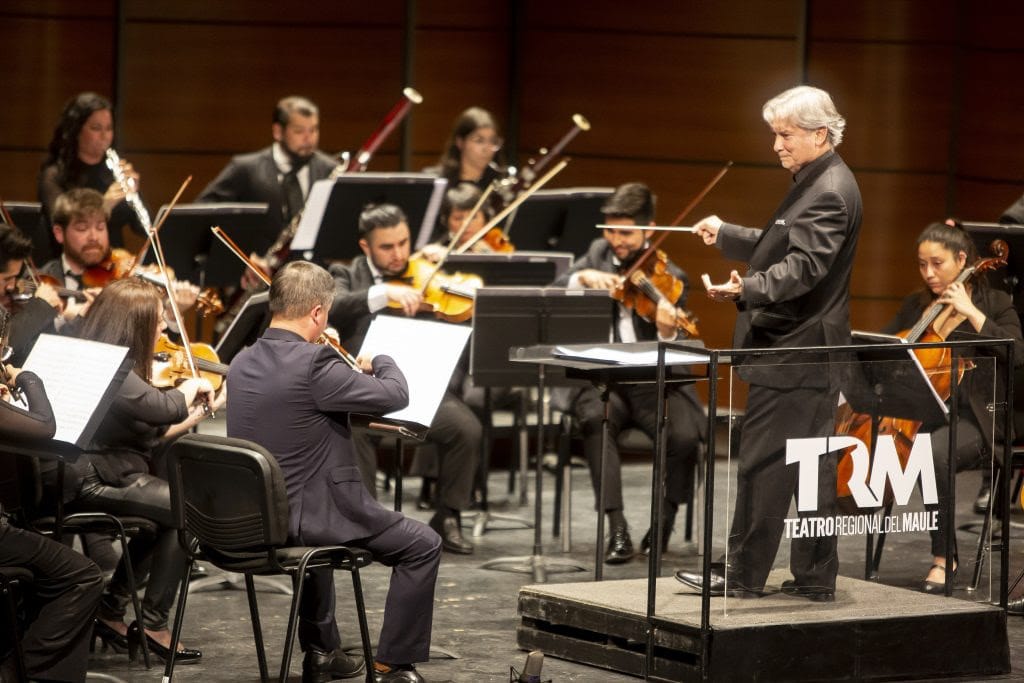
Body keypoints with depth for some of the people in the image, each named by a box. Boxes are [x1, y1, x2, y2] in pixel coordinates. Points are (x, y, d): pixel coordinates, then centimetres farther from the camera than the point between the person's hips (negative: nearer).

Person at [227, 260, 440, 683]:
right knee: (422, 546, 8)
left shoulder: (242, 364, 3)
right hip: (308, 514, -8)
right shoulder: (313, 364, -22)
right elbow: (396, 395, -16)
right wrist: (380, 361, 4)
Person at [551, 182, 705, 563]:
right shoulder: (598, 254, 12)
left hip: (651, 382, -1)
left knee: (684, 436, -28)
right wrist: (583, 278, -15)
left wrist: (668, 333, -30)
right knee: (595, 418, -33)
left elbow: (671, 358, -7)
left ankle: (663, 523, -3)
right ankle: (616, 528, -31)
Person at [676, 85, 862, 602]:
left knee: (761, 461, -6)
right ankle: (815, 576, 14)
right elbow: (785, 249, 30)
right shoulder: (817, 184, 17)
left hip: (794, 351, -11)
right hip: (807, 349, 11)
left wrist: (747, 288, -38)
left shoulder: (829, 192, -16)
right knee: (812, 464, 11)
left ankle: (743, 574, -2)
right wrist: (727, 236, 28)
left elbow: (804, 265, -28)